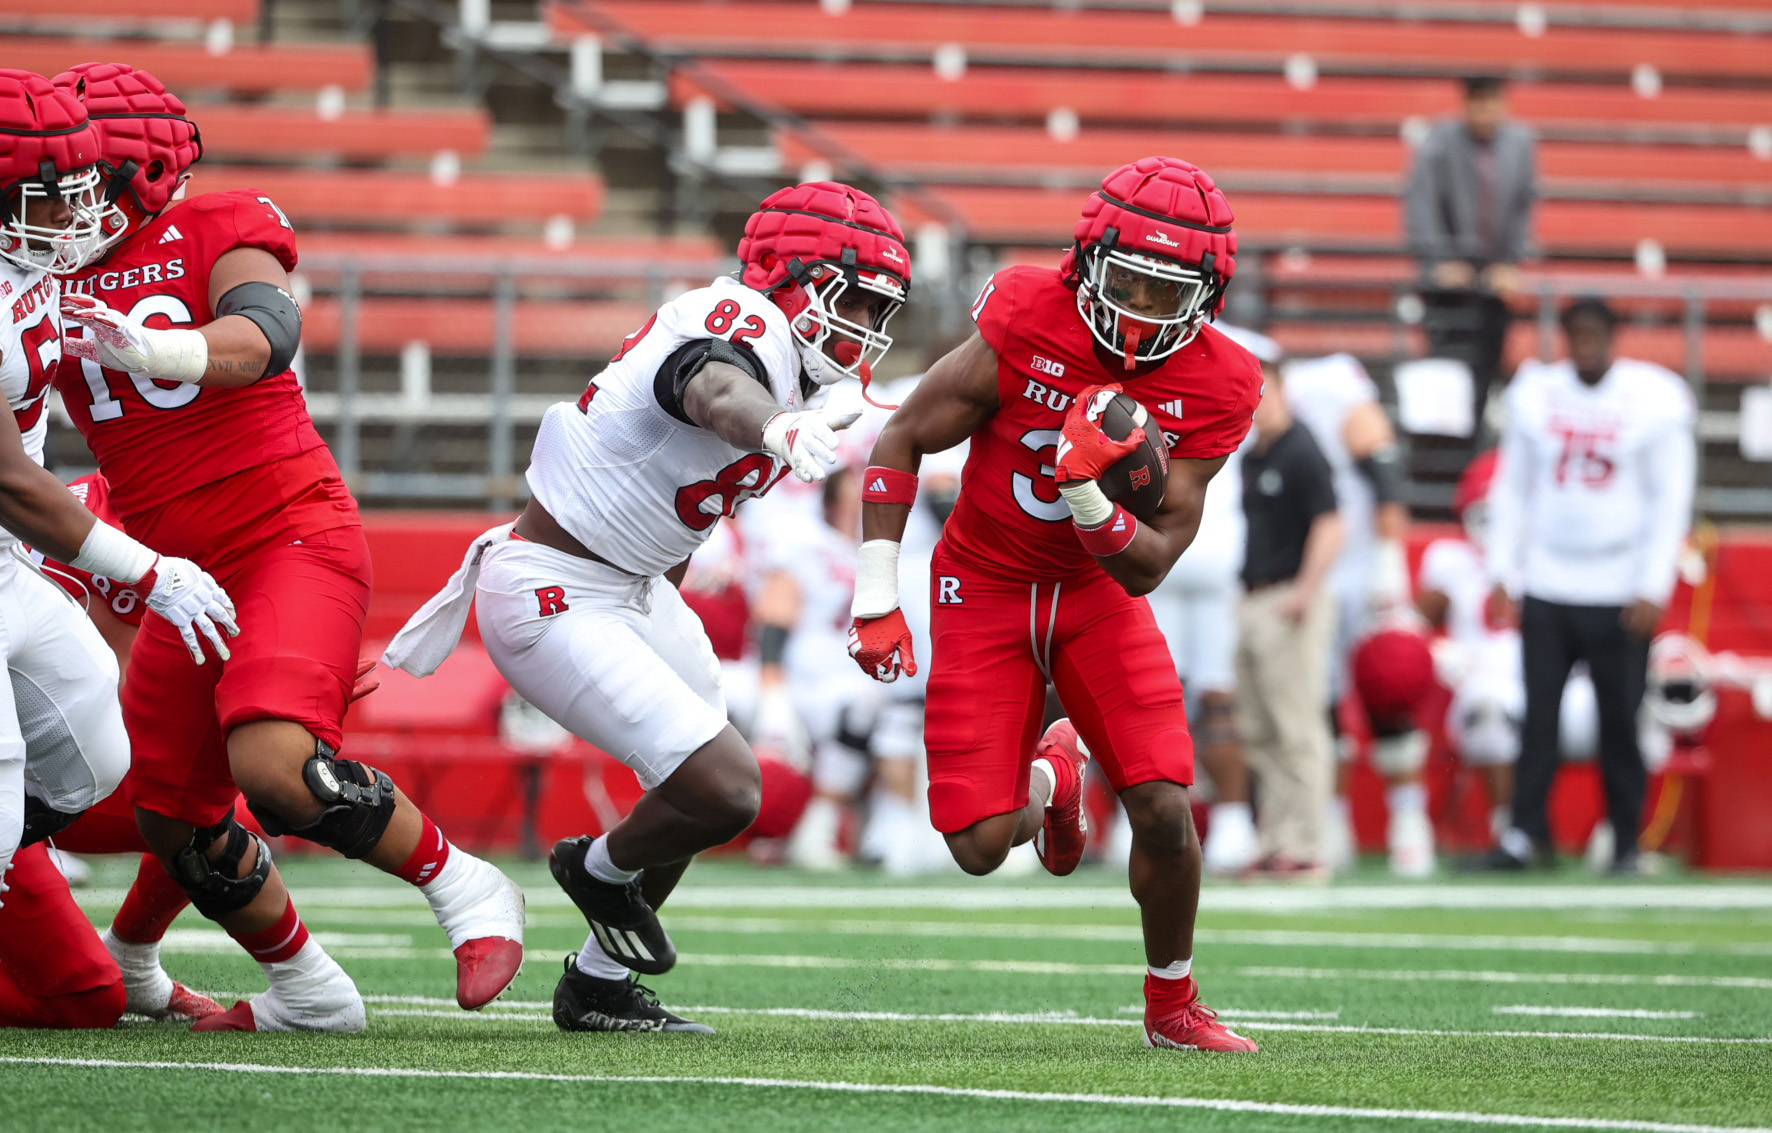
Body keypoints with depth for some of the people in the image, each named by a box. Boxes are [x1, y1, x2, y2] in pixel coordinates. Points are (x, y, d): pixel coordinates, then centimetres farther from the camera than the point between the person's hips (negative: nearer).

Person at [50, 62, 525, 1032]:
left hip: (292, 537, -7)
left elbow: (265, 330, -27)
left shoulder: (216, 233, -6)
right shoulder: (50, 281, 9)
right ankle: (307, 994, 27)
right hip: (184, 572, 7)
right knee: (173, 819, 7)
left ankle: (464, 887, -6)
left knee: (273, 762, -27)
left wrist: (158, 350, -46)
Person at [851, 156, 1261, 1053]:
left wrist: (1087, 495, -35)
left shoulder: (1213, 389, -16)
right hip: (985, 588, -1)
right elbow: (901, 443, -10)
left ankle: (1173, 1004, 10)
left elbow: (1145, 570, -16)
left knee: (1164, 808, -16)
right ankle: (1047, 776, 29)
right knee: (981, 846, -9)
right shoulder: (1027, 324, -22)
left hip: (1098, 593, 1)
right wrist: (877, 598, -13)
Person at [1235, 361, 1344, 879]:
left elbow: (1330, 526, -18)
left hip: (1291, 607, -10)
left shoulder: (1301, 454, -11)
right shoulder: (1252, 458, 16)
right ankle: (1274, 845, 14)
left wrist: (1305, 590, -25)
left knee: (1297, 730, -8)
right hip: (1253, 604, 10)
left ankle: (1304, 849, -8)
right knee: (1262, 736, 10)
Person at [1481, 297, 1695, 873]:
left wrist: (1653, 590, -9)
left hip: (1620, 592, -3)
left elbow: (1671, 501, -2)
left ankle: (1626, 841, 6)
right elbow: (1512, 489, 13)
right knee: (1539, 712, -1)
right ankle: (1527, 831, 5)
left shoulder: (1653, 404, -3)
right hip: (1547, 584, 3)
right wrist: (1502, 574, 7)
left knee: (1621, 720, -1)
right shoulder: (1537, 397, 5)